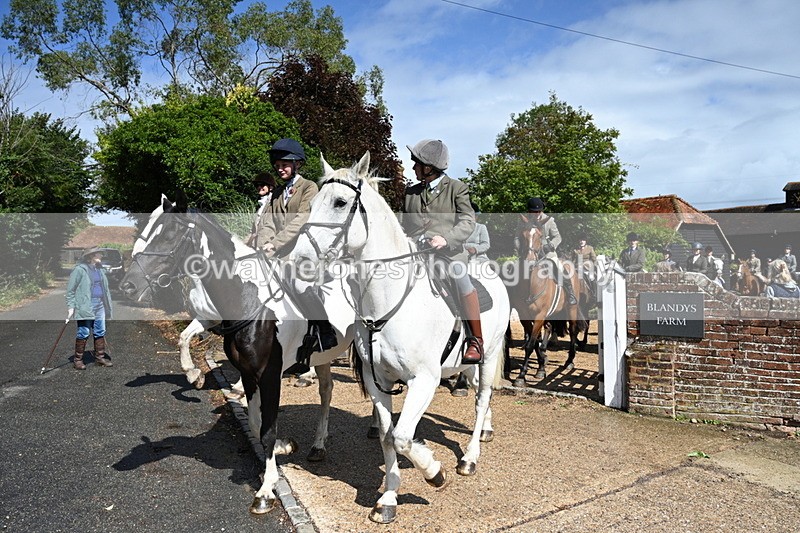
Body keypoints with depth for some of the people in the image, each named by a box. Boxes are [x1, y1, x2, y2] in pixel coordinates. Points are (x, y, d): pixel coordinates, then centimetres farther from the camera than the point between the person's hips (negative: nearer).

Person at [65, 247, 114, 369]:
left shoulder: (100, 269, 15)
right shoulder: (79, 269, -7)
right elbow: (70, 289, -7)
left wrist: (107, 305, 16)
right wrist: (71, 306, -12)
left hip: (99, 305, 7)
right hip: (85, 306, -7)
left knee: (100, 332, 10)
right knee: (83, 333, -2)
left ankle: (100, 357, 20)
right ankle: (78, 360, 9)